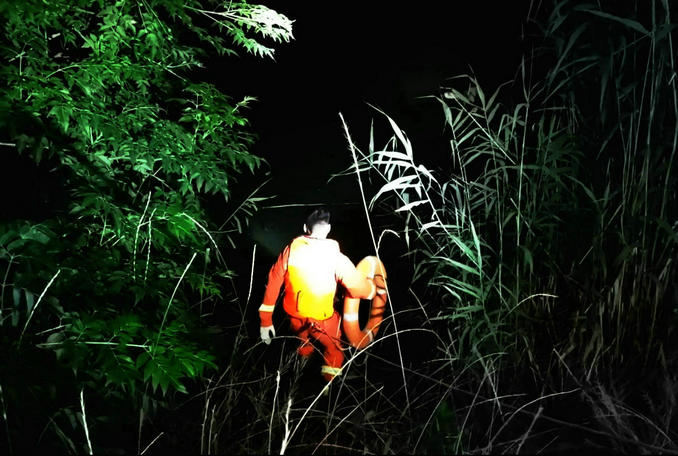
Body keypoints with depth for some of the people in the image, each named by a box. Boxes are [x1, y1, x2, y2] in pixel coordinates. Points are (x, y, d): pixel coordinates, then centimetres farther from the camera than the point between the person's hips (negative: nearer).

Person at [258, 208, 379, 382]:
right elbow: (360, 287, -22)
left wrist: (265, 320, 0)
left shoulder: (291, 249, -11)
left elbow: (273, 283, -7)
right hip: (322, 321, -4)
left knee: (304, 344, 34)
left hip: (294, 317, 4)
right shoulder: (334, 257, -21)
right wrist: (372, 285, 3)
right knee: (334, 350, 25)